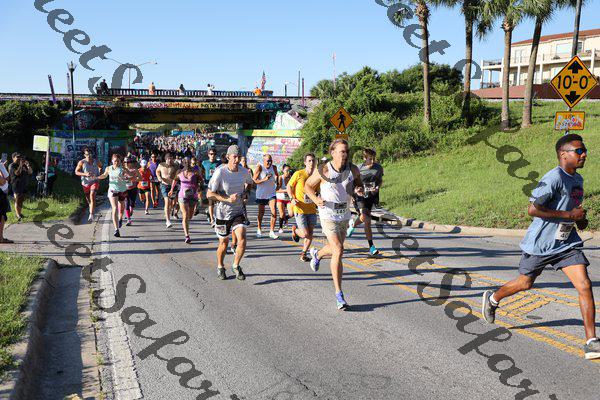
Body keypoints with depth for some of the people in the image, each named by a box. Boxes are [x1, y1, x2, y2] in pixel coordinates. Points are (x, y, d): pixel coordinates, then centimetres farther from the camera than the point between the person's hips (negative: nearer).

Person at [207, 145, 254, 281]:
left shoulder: (244, 171, -4)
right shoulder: (220, 173, -18)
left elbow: (249, 183, 21)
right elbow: (209, 194, -17)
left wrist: (245, 193, 2)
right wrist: (228, 199, -24)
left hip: (238, 212, 3)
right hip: (223, 213, -3)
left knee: (242, 240, -14)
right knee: (224, 243, 10)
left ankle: (236, 266, 11)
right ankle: (220, 267, 37)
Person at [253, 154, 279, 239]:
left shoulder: (274, 167, -1)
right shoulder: (259, 167, -12)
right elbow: (254, 180, -14)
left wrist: (277, 182, 9)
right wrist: (264, 179, -25)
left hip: (271, 194, 2)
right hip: (261, 194, -2)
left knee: (274, 212, -11)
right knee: (261, 213, 11)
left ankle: (272, 231, -4)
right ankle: (259, 230, 30)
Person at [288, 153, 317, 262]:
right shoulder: (298, 174, -8)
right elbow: (289, 186, 3)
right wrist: (292, 198, -10)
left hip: (312, 209, 4)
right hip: (300, 209, -4)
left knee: (310, 233, 3)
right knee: (305, 234, -8)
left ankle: (304, 253, 21)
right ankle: (295, 230, 26)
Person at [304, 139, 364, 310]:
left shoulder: (353, 169, -7)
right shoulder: (323, 171, -16)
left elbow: (358, 180, 15)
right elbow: (307, 185, -2)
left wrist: (359, 189, -9)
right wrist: (315, 199, -21)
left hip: (344, 215, 5)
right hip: (328, 215, -5)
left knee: (335, 249, 23)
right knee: (338, 251, -18)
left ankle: (317, 254, 60)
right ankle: (339, 294, -11)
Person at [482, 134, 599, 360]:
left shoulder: (577, 179, 7)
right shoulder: (554, 178, -21)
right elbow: (533, 209, -28)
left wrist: (580, 219, 5)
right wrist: (569, 215, -24)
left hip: (567, 244, 6)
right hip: (539, 244, -6)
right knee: (525, 283, 13)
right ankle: (493, 299, 43)